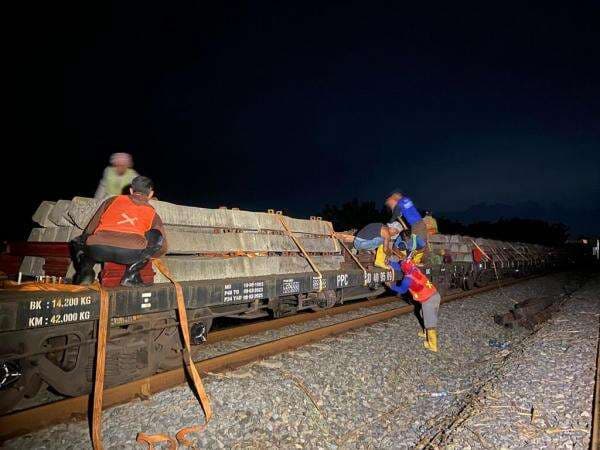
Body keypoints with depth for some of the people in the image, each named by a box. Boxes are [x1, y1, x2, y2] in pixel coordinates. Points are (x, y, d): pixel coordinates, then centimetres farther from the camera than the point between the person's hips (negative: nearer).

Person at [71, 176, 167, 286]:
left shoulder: (113, 200, 27)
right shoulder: (152, 214, 24)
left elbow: (90, 230, 31)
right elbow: (162, 249, 28)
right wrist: (145, 256, 48)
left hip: (96, 250, 3)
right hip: (131, 253, -3)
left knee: (78, 242, 35)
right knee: (158, 237, 22)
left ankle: (85, 270, 8)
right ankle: (130, 276, 12)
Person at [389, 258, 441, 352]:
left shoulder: (408, 279, -14)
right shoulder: (415, 269, 4)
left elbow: (402, 290, 8)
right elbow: (400, 267, 21)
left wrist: (392, 286, 21)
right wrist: (390, 263, 20)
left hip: (428, 300, -8)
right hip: (436, 295, 8)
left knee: (430, 322, 2)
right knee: (425, 315, 28)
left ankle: (432, 345, 11)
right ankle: (426, 332, 46)